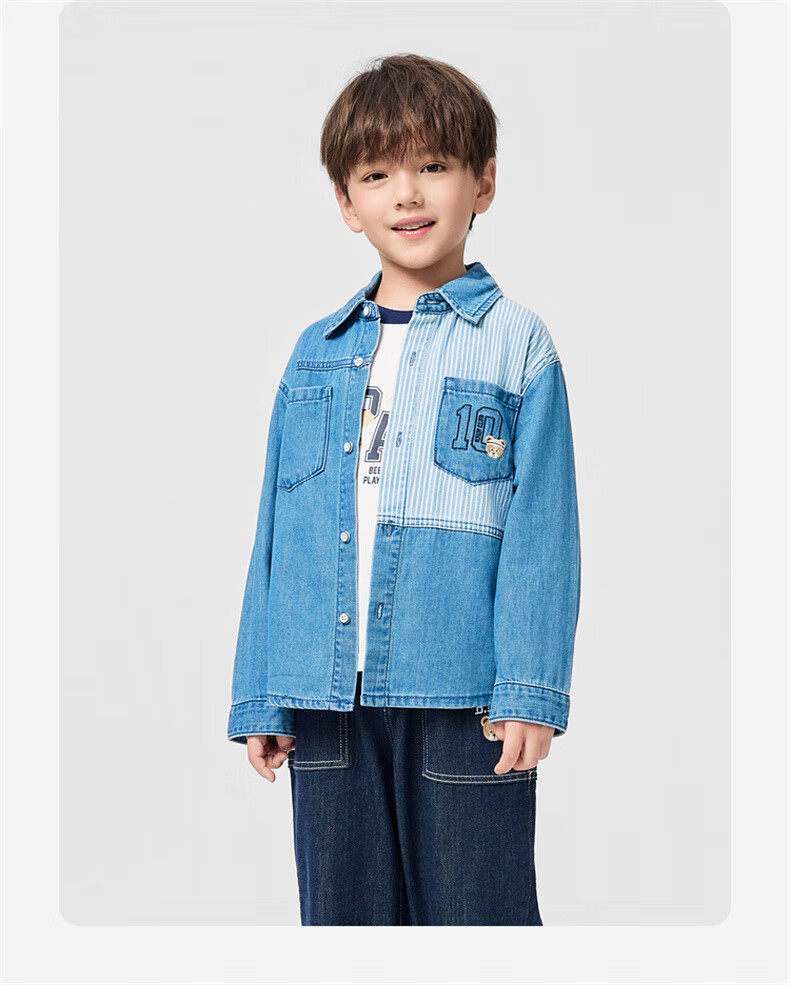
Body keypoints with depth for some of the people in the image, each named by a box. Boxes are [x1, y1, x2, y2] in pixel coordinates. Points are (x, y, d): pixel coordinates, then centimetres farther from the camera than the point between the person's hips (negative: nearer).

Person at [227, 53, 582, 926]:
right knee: (343, 916, 12)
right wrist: (259, 696, 10)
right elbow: (277, 530, 13)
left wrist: (531, 690, -11)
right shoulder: (316, 353, 12)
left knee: (474, 916, 3)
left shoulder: (516, 341, 1)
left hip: (463, 693, -4)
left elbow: (540, 529, -4)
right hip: (327, 695, 4)